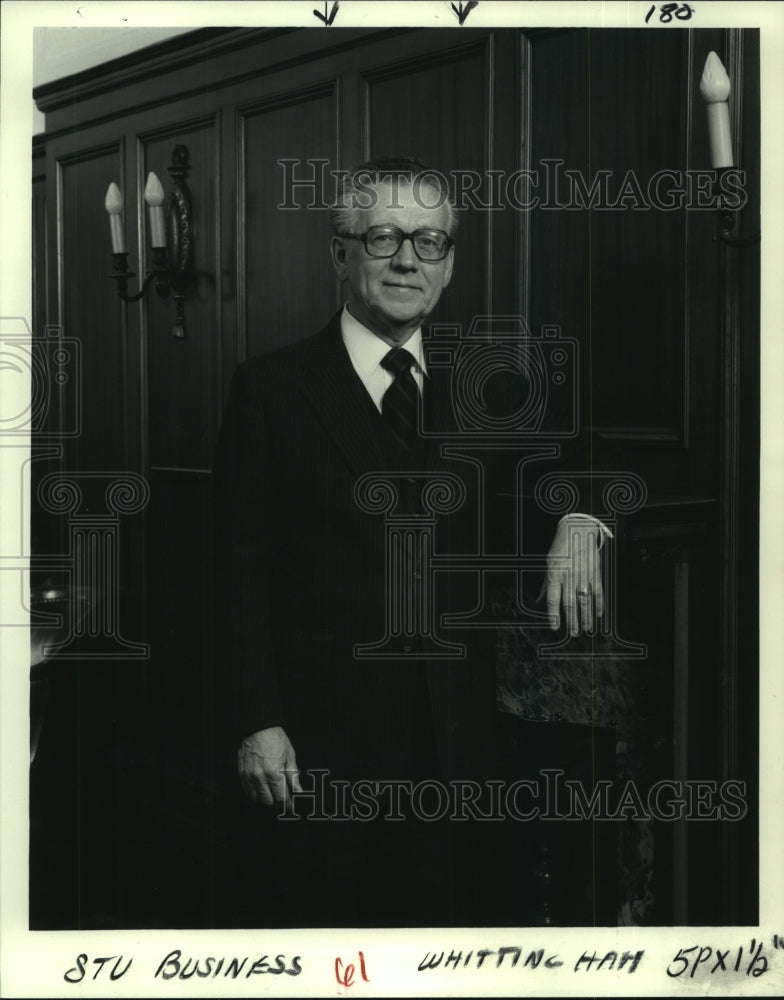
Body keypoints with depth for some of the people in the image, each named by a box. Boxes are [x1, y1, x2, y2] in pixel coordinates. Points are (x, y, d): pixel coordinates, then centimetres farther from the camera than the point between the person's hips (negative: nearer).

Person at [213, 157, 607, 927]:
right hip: (317, 745, -3)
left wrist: (580, 518, -9)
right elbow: (242, 570, -4)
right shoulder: (270, 388, -1)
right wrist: (257, 724, -11)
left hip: (453, 746, 3)